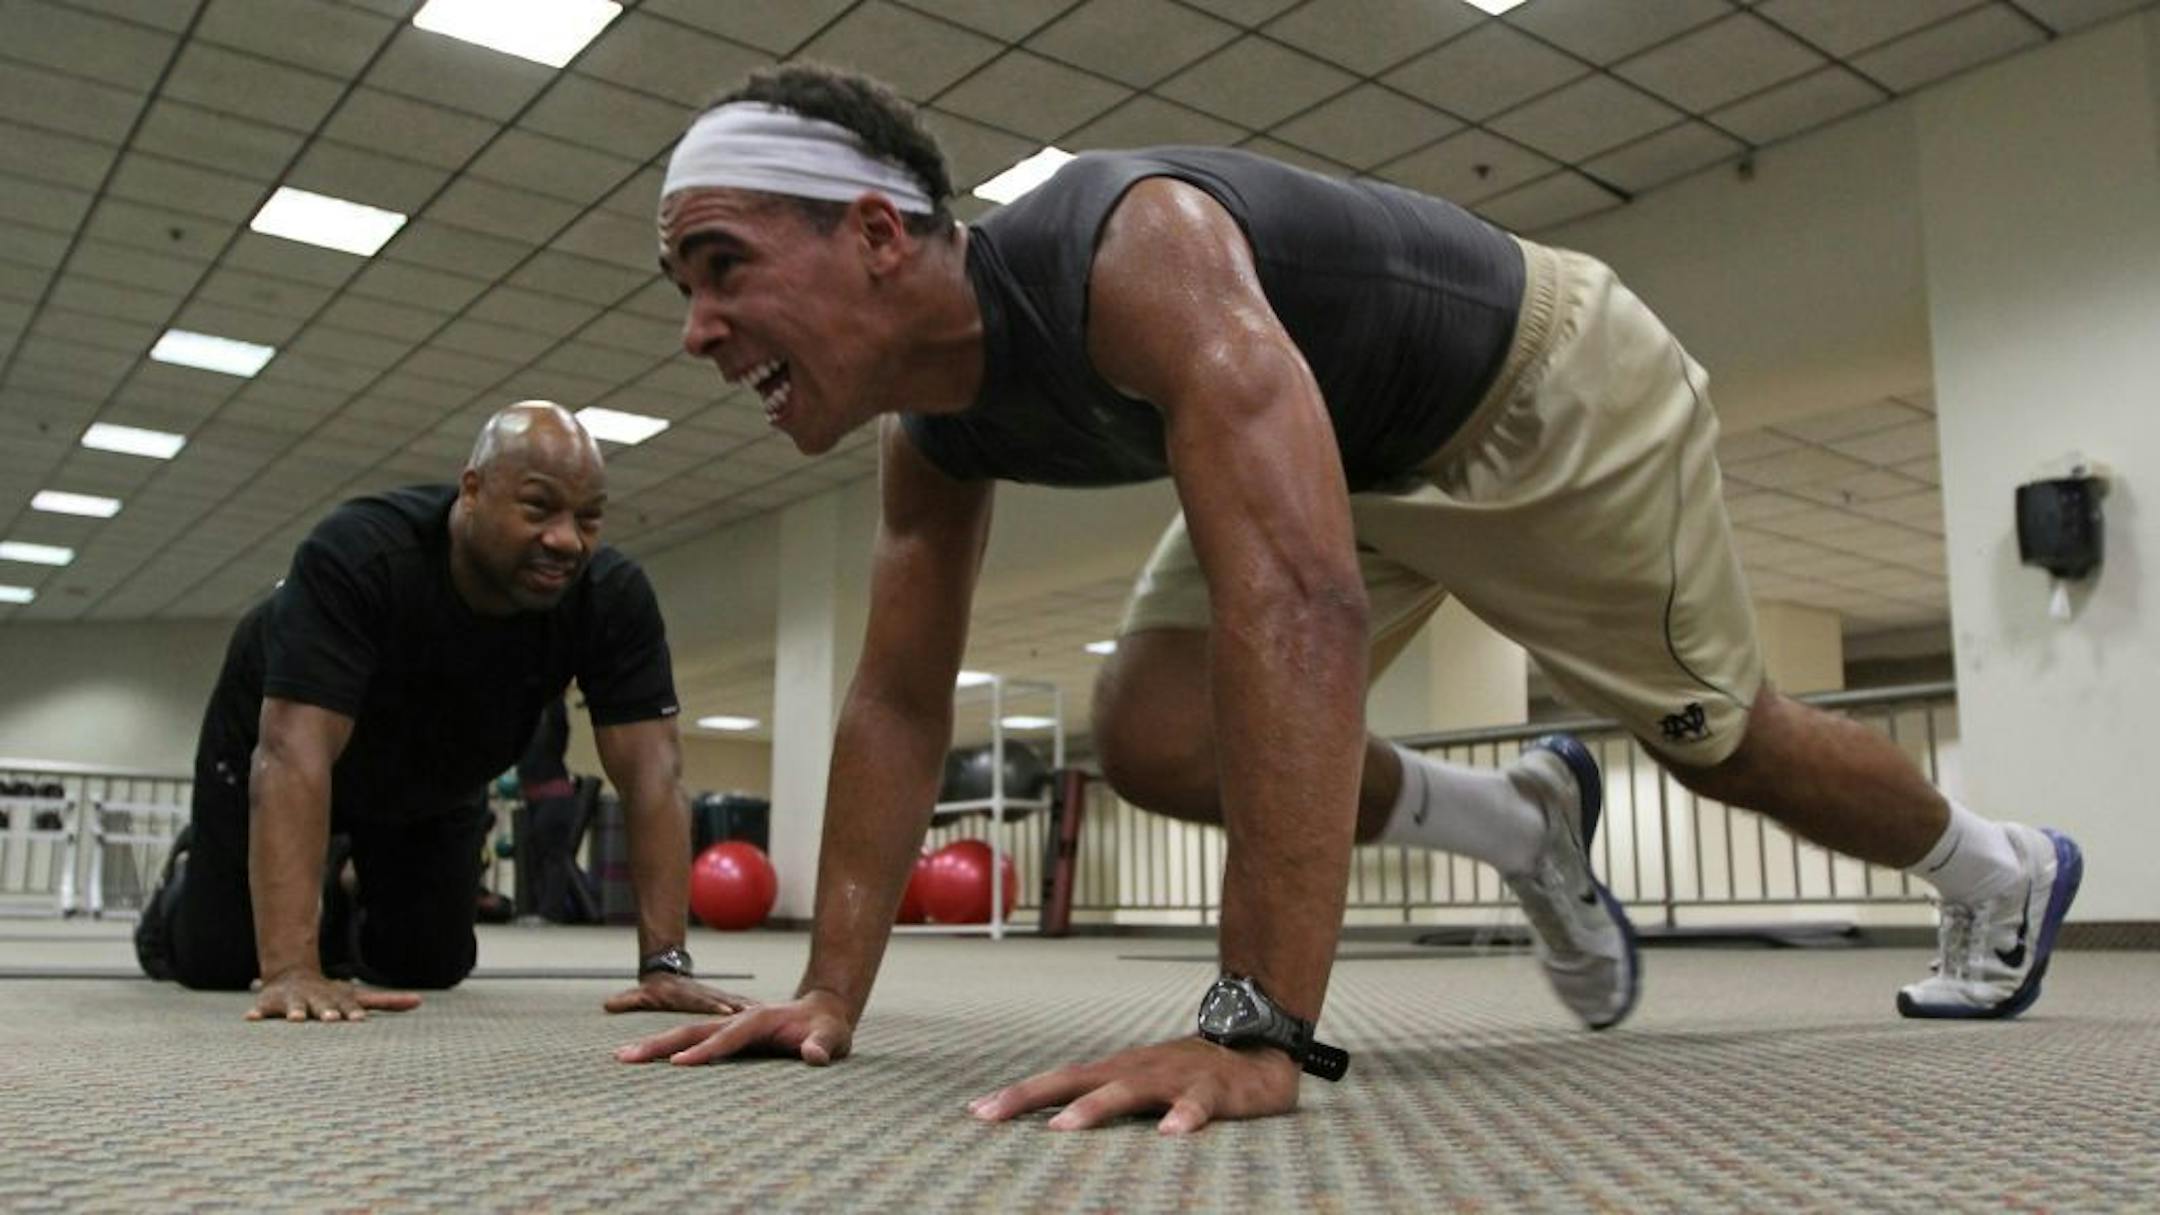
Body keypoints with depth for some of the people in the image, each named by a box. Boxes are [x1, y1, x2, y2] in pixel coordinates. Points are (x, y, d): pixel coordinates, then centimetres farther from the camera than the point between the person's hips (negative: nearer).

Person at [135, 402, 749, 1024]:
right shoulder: (360, 553, -41)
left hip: (436, 779, 3)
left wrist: (664, 963, -40)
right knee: (214, 963, 2)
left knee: (432, 966, 6)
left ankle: (353, 894, 39)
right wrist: (291, 970, -53)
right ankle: (182, 897, 38)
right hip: (279, 730, -3)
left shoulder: (614, 596, -31)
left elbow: (652, 771, -33)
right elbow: (297, 752, -47)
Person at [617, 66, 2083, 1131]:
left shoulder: (1136, 253, -41)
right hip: (1351, 460, 7)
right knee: (1154, 740, -10)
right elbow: (899, 703, -7)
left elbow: (1301, 606, -52)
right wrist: (833, 990, -13)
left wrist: (1260, 1033, -55)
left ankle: (2004, 870, 43)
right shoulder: (934, 430, -14)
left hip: (1548, 388, -6)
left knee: (1720, 736, 9)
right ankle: (1525, 824, 14)